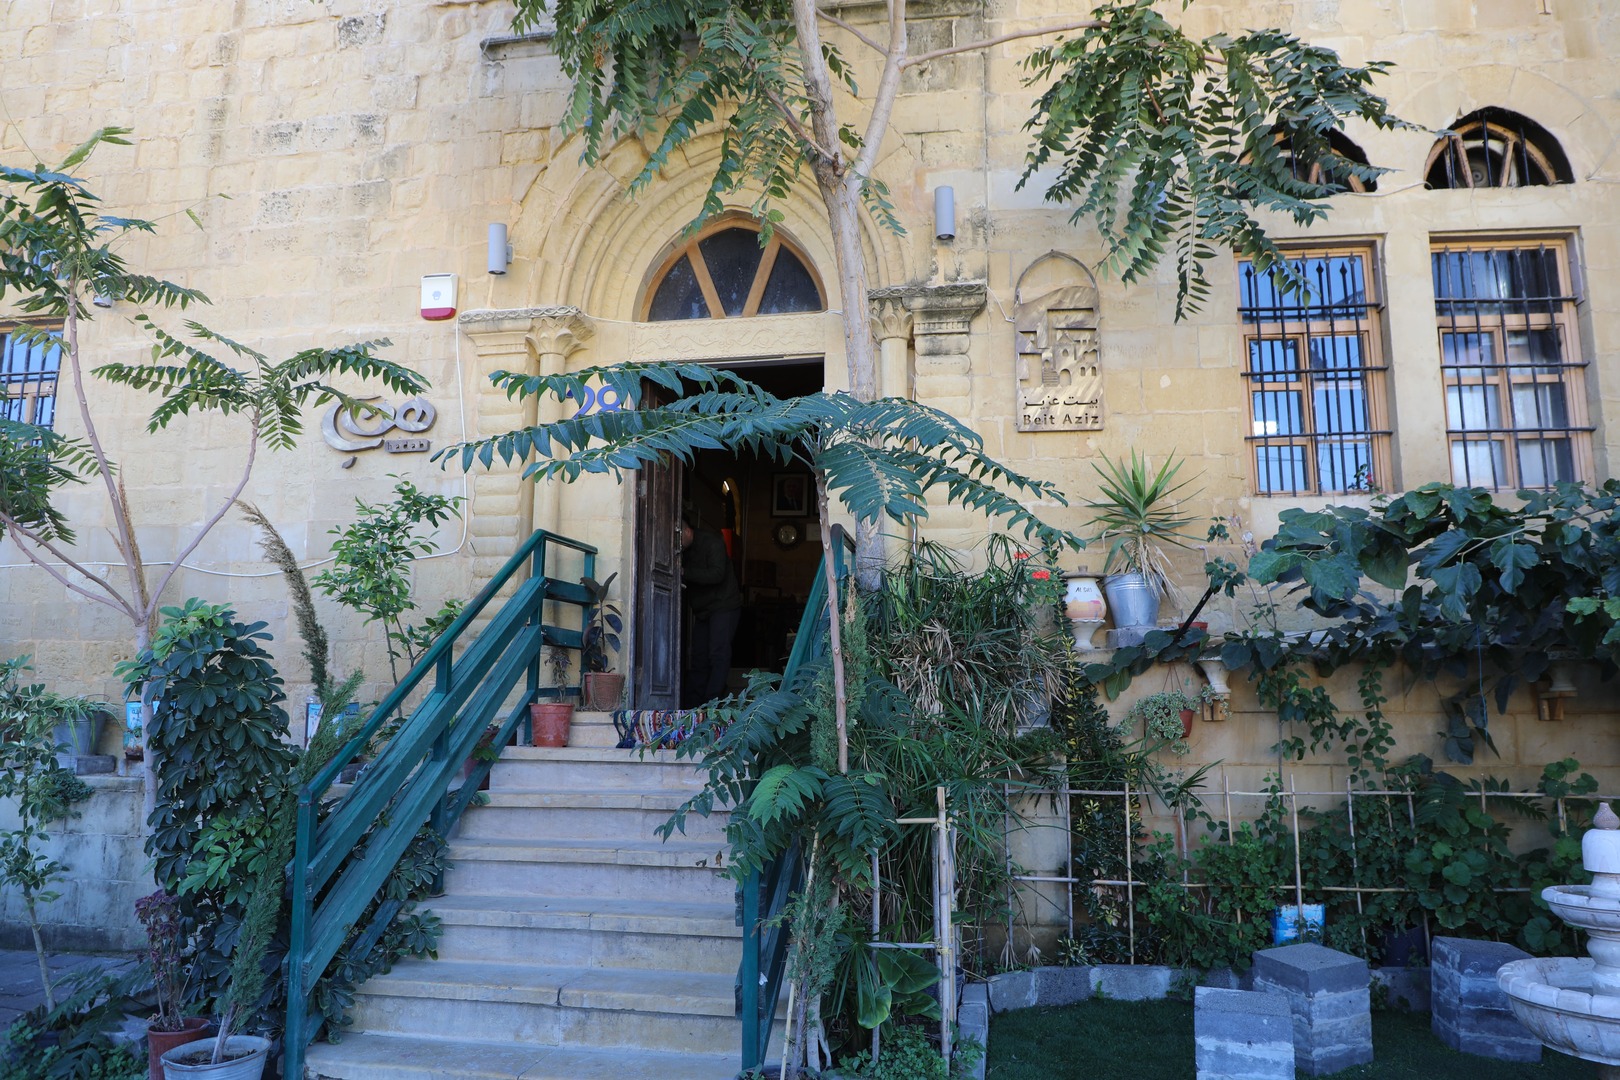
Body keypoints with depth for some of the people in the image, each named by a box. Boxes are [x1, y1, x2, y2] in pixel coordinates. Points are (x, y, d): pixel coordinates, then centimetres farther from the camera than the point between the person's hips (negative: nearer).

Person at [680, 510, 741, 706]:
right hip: (702, 610, 8)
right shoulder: (684, 550, 8)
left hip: (723, 606, -8)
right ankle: (691, 705, 8)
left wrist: (684, 572, -27)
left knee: (718, 655, -13)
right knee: (698, 657, 6)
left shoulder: (711, 541, -13)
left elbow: (717, 574, -25)